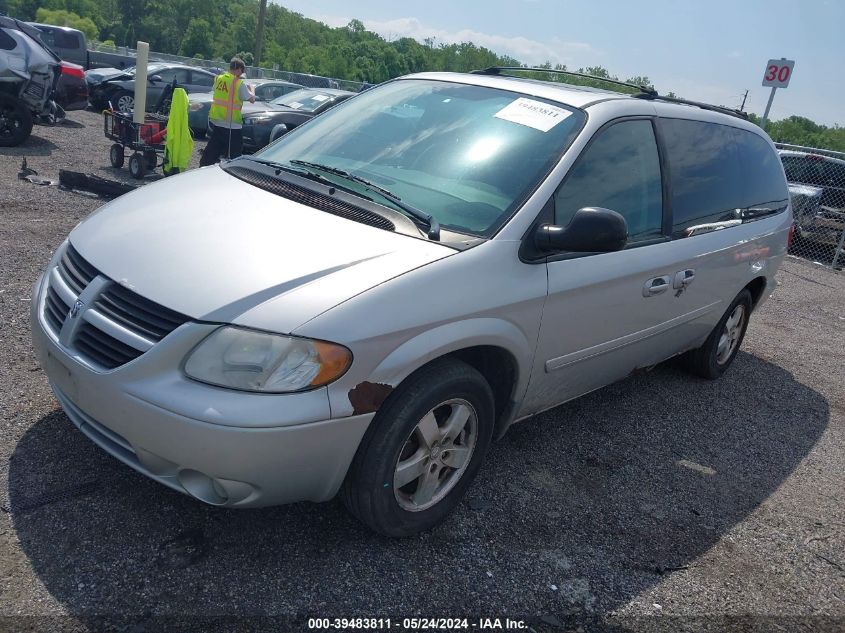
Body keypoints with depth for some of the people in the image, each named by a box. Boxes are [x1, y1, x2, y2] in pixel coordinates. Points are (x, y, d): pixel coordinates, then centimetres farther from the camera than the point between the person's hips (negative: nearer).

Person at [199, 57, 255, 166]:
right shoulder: (239, 84, -13)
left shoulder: (219, 79, 5)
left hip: (216, 121, 6)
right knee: (234, 154, 3)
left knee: (212, 151, 15)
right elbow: (252, 99, -9)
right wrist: (251, 89, 12)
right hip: (232, 124, -6)